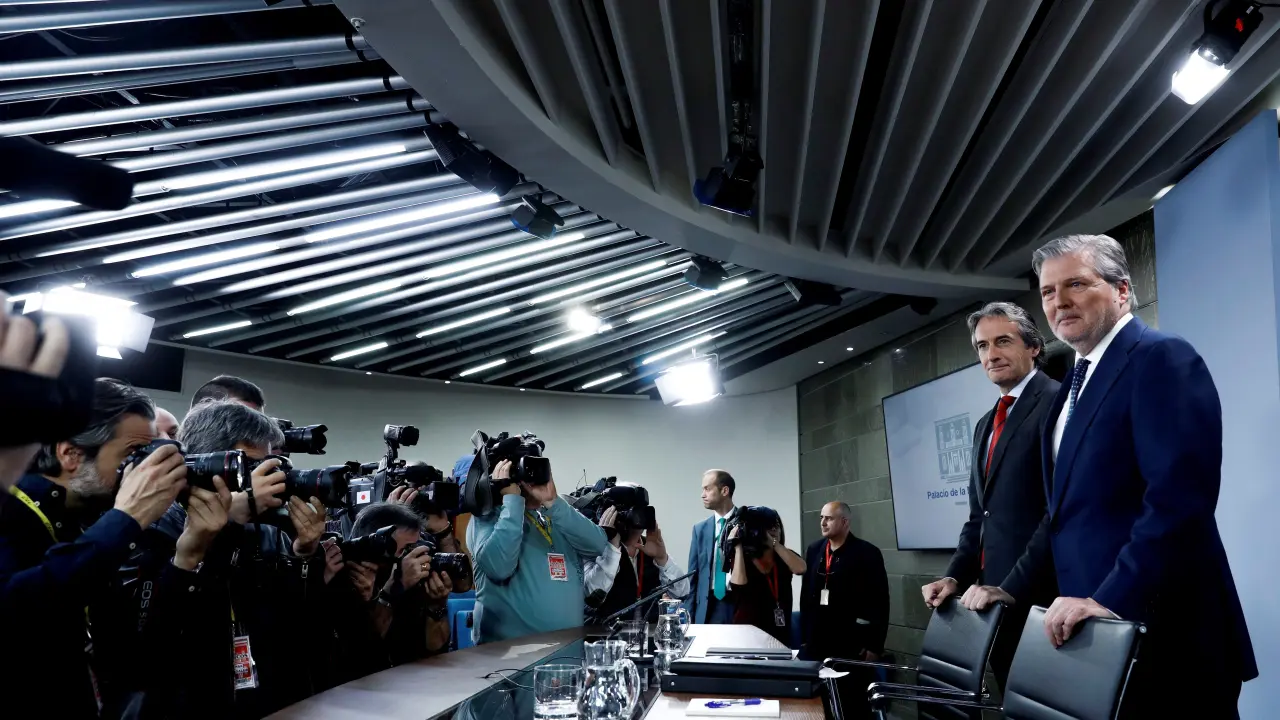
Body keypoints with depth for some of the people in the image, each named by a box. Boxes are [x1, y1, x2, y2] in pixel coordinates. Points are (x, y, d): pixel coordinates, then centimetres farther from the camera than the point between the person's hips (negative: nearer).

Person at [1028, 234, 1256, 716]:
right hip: (1100, 630, 8)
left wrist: (1110, 599, -23)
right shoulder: (1079, 381, 15)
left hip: (1161, 634, -8)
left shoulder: (1162, 358, -11)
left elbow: (1179, 499, -22)